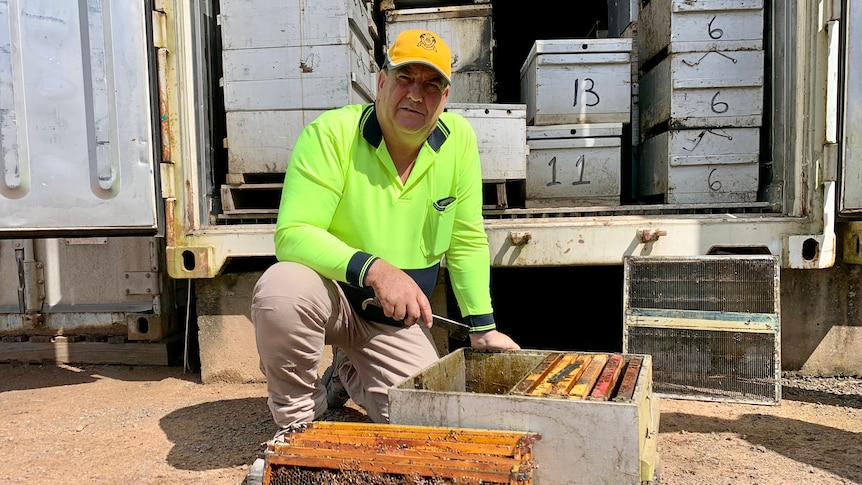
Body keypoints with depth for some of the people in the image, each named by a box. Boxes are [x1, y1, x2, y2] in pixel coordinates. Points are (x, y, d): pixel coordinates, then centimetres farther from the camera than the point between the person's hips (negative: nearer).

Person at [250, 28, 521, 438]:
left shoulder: (459, 139, -8)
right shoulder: (332, 133, -19)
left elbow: (467, 241, -2)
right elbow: (292, 234, -25)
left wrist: (483, 327, -3)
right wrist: (375, 269, -38)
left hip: (398, 319, 4)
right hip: (332, 295, -3)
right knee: (282, 289, -35)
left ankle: (348, 374, 25)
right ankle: (296, 418, -5)